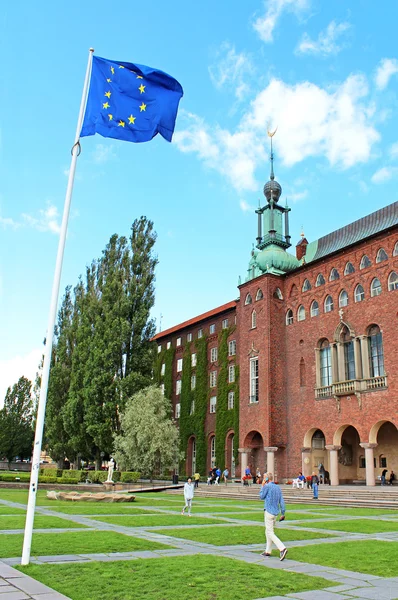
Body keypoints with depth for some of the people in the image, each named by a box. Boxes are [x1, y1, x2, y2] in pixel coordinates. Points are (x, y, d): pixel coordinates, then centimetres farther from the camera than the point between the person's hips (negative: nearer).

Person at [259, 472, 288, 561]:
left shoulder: (267, 486, -12)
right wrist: (282, 513, 13)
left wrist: (262, 486, 5)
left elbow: (261, 497, 0)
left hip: (269, 511, -8)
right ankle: (268, 551, 24)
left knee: (270, 533, -7)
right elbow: (282, 501, 9)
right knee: (268, 531, 19)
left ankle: (282, 548, -20)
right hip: (276, 512, 8)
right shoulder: (278, 488, 9)